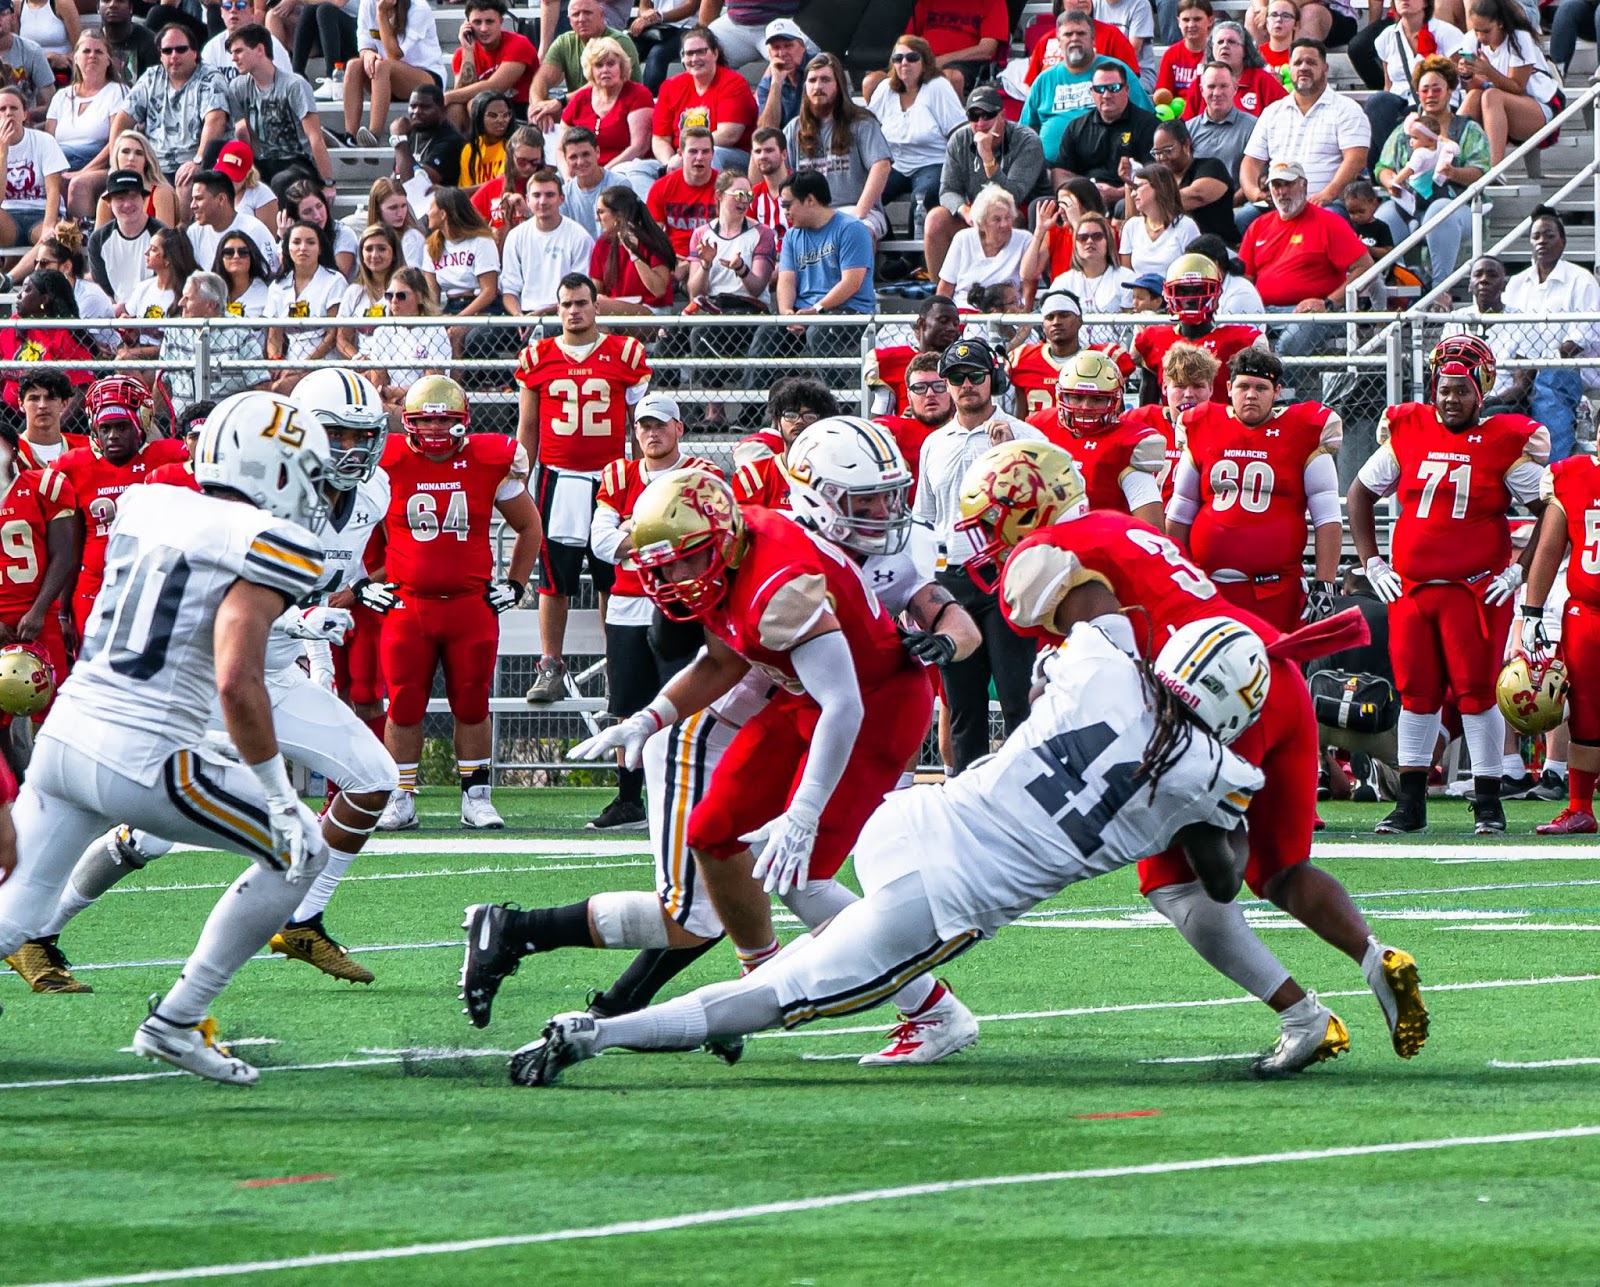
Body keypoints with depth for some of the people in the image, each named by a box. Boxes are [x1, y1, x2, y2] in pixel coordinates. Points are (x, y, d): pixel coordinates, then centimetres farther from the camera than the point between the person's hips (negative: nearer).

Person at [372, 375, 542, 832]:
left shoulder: (490, 463, 1)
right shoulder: (389, 465, -2)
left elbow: (529, 528, 15)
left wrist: (514, 584, 9)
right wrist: (363, 583, 5)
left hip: (472, 605, 0)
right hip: (406, 604, 0)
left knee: (472, 705, 5)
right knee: (404, 706, 1)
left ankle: (476, 798, 13)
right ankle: (401, 799, 10)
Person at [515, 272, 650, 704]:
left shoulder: (625, 354, 3)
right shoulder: (537, 358, 6)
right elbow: (527, 429, 12)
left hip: (611, 479, -1)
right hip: (557, 479, 1)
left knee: (613, 578, 3)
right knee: (553, 578, 0)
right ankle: (550, 668, 6)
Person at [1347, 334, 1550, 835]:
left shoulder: (1506, 443, -3)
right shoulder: (1407, 432, 6)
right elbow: (1360, 494, 17)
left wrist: (1519, 570, -6)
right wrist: (1371, 562, 10)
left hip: (1476, 590, -3)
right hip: (1410, 588, 3)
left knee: (1476, 693, -4)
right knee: (1417, 693, 7)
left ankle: (1488, 802, 4)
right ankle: (1410, 802, 13)